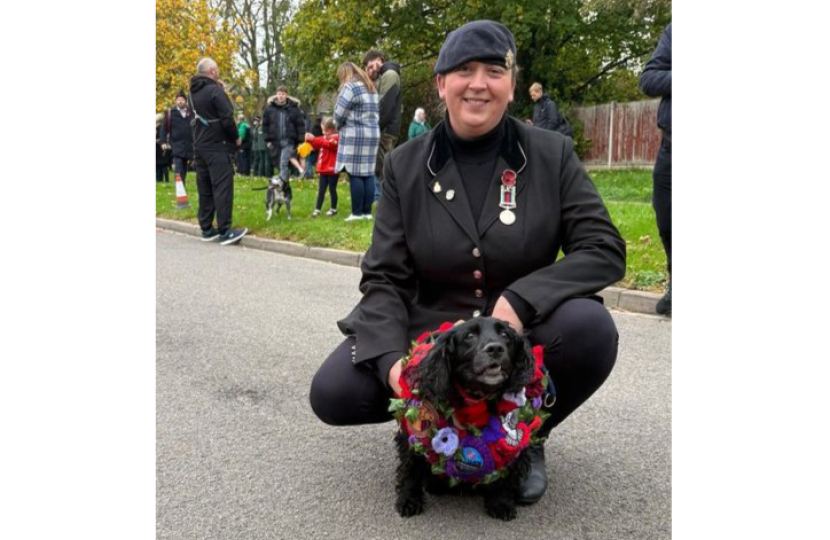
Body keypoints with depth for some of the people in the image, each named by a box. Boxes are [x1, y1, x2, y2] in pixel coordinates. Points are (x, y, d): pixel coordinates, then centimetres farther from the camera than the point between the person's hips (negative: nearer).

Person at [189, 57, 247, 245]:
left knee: (205, 188, 10)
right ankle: (225, 231, -10)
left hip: (199, 146, 8)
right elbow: (227, 118, -16)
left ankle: (207, 229, 14)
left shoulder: (194, 92, 12)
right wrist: (236, 137, -4)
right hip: (217, 146, -8)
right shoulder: (215, 90, -13)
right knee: (222, 187, -8)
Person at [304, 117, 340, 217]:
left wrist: (314, 139, -33)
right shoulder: (324, 138, 14)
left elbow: (328, 144, -28)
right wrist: (310, 140, -1)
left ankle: (333, 209, 15)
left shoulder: (336, 138, -10)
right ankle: (317, 209, 6)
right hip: (323, 169, 7)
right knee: (321, 190, 6)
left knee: (332, 189, 4)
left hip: (332, 169, -7)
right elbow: (316, 146, 20)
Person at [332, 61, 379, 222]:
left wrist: (339, 126, 10)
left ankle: (357, 213, -4)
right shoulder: (370, 87, 20)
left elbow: (339, 113, -9)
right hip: (372, 134, 8)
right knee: (368, 173, 6)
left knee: (355, 174, -5)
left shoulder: (350, 86, -7)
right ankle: (367, 211, 6)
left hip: (354, 136, -8)